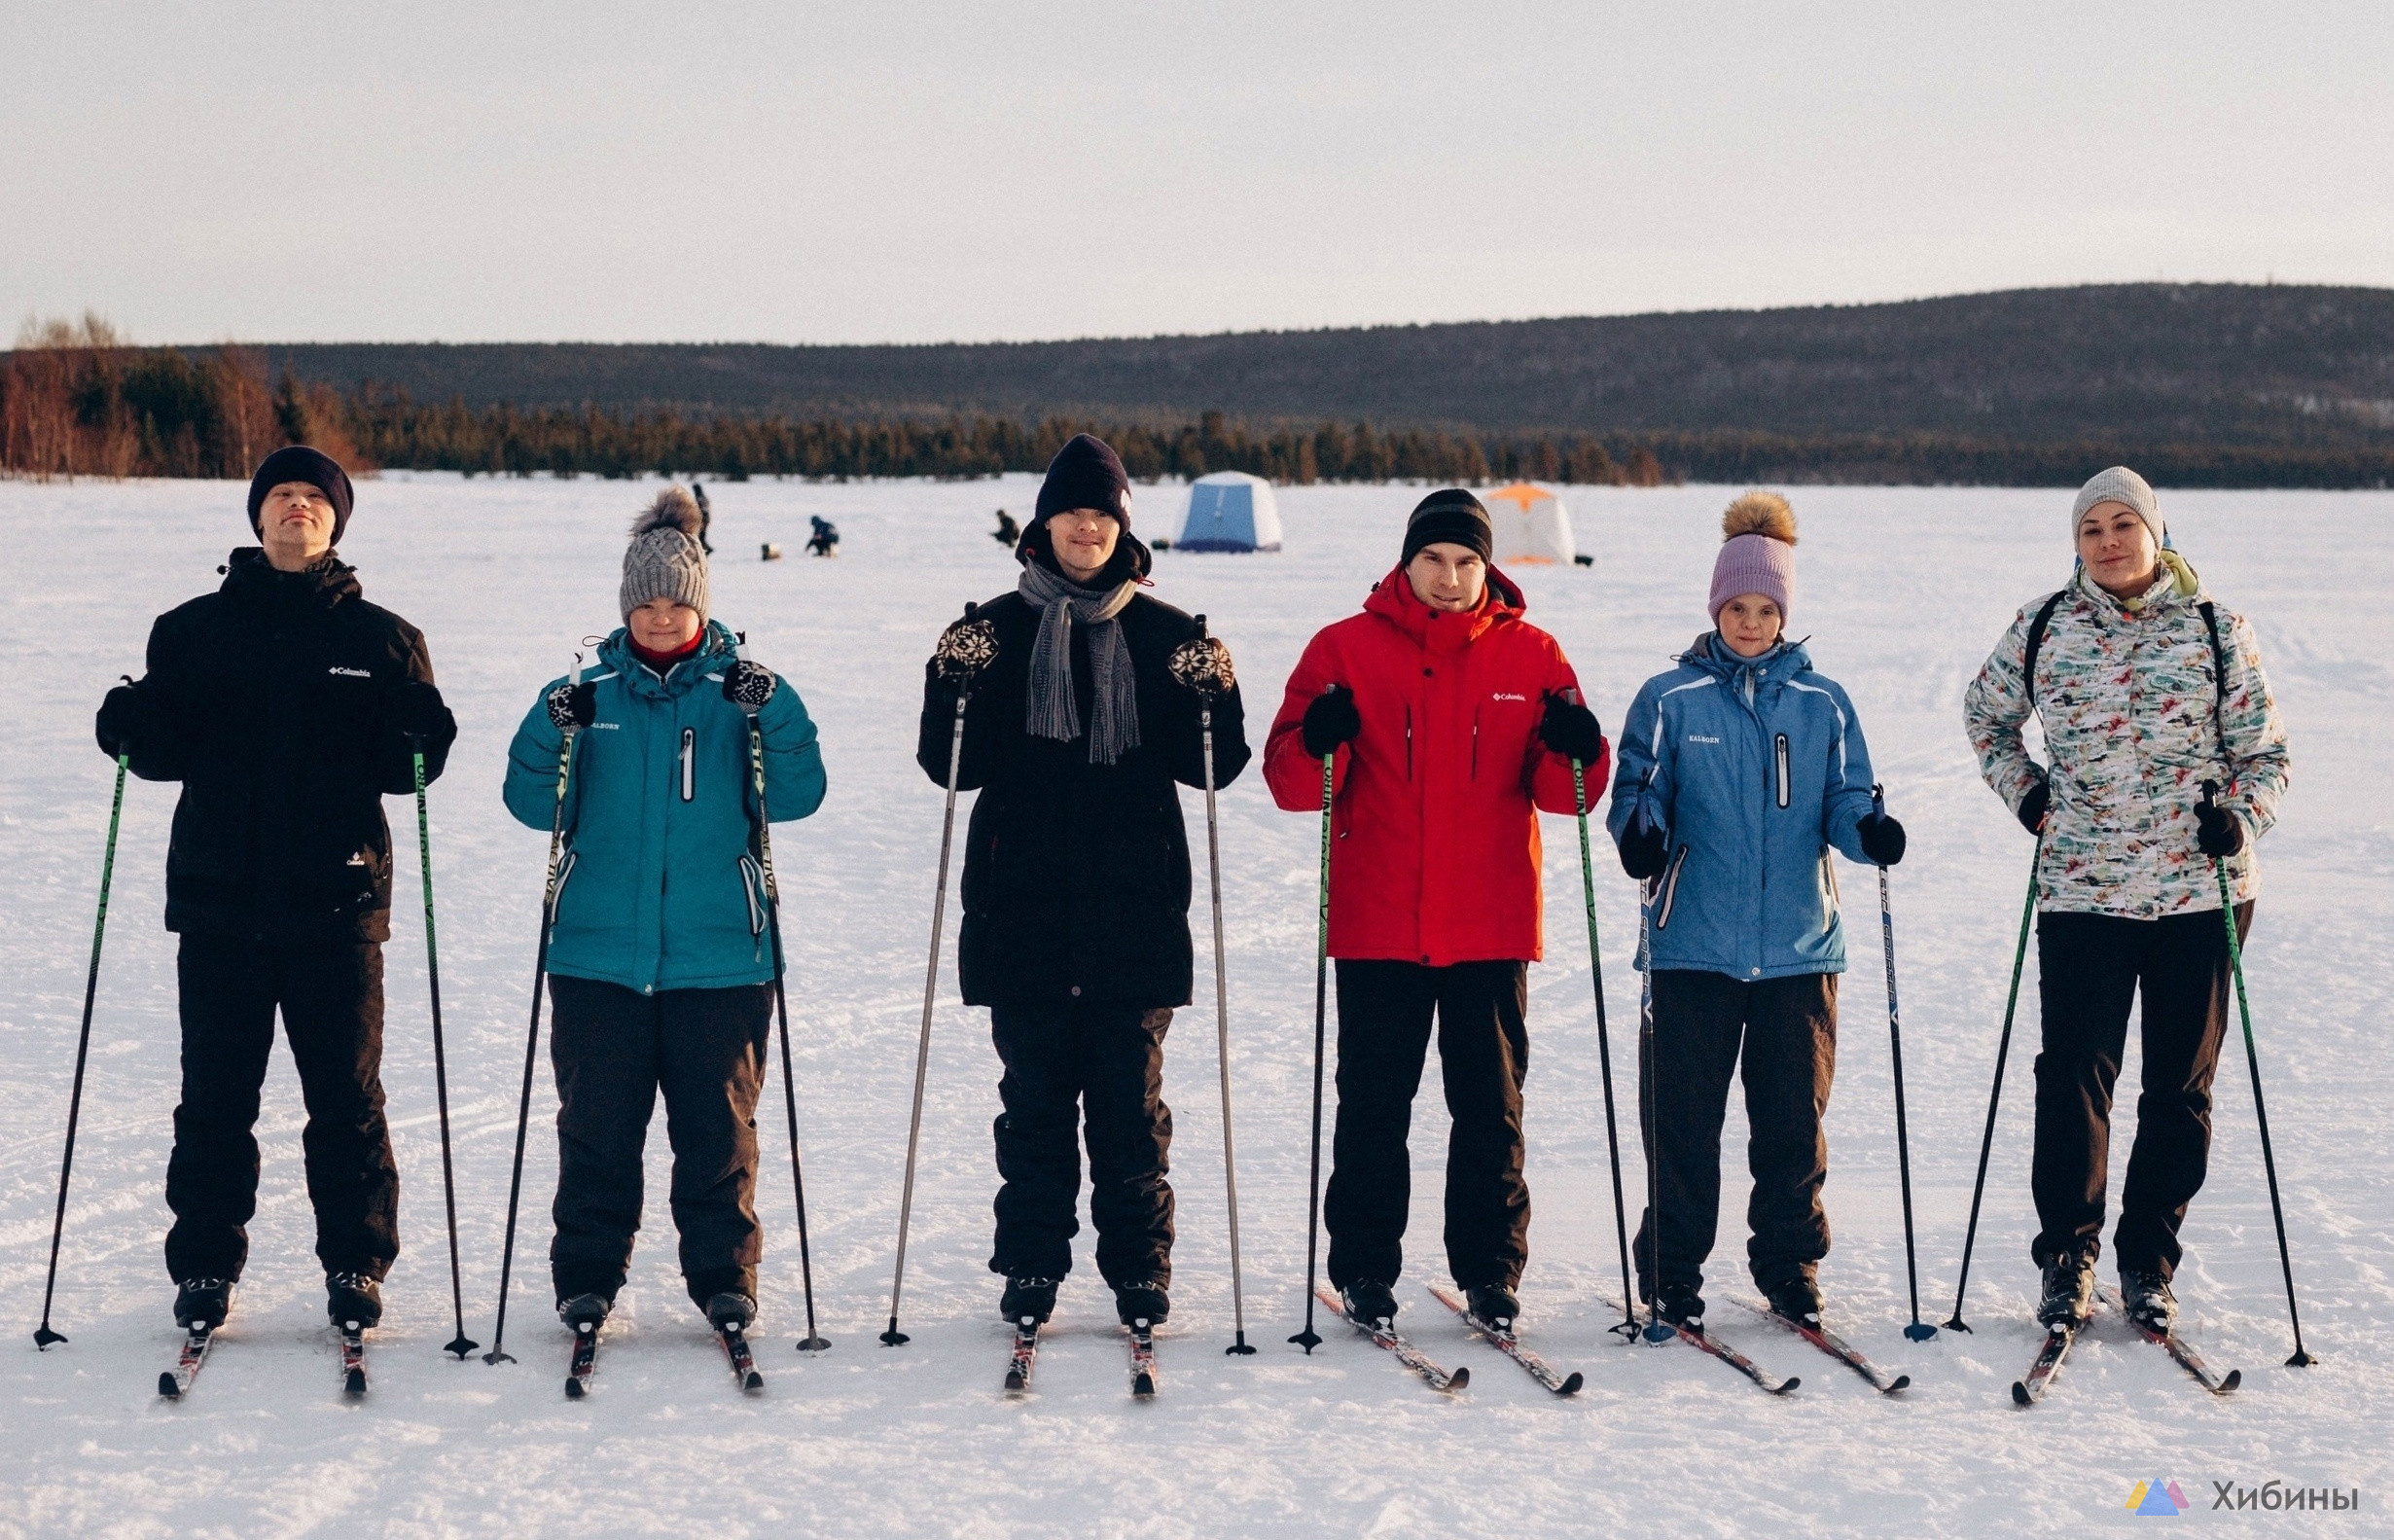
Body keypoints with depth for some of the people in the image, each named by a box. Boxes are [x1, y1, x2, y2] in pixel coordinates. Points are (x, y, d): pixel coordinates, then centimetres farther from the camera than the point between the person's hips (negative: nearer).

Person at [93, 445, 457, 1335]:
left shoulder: (380, 638, 6)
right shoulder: (192, 630, 8)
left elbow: (402, 769, 3)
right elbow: (168, 754, 8)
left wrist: (422, 740, -18)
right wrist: (135, 728, -13)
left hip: (337, 901, -1)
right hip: (218, 895, 1)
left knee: (347, 1094, 4)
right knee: (215, 1094, 5)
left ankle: (355, 1264, 15)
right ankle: (205, 1266, 14)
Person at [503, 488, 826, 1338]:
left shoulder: (739, 691, 5)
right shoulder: (590, 693, 8)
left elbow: (796, 796, -4)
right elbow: (535, 806, 4)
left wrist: (772, 715, -18)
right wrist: (552, 733, -13)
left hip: (716, 953, -1)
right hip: (600, 953, 1)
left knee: (718, 1124, 2)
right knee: (596, 1123, 3)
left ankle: (724, 1276, 14)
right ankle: (587, 1277, 14)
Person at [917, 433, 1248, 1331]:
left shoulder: (1167, 636, 8)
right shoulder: (997, 630, 7)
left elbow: (1212, 768, 4)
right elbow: (952, 766, 2)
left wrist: (1214, 701, -15)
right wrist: (953, 687, -15)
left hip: (1135, 913, 0)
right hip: (1022, 911, 0)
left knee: (1131, 1101, 3)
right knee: (1034, 1099, 4)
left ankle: (1140, 1270, 11)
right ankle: (1030, 1269, 12)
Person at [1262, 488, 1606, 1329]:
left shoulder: (1531, 655, 7)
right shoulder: (1345, 649, 3)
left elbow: (1559, 793, 7)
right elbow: (1293, 785, 0)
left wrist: (1575, 752, -15)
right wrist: (1318, 745, -21)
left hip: (1491, 927, 1)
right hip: (1376, 923, -1)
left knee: (1491, 1108, 6)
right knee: (1372, 1105, 4)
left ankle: (1491, 1272, 14)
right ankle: (1364, 1270, 13)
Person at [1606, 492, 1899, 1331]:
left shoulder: (1822, 704, 9)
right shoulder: (1669, 699, 4)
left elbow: (1843, 801, 8)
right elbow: (1639, 789, 2)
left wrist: (1869, 830, -15)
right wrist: (1639, 832, -20)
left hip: (1799, 946, 2)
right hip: (1692, 943, -1)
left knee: (1795, 1118, 5)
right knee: (1681, 1118, 0)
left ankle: (1790, 1266, 19)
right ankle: (1671, 1270, 12)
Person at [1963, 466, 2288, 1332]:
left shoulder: (2217, 632, 3)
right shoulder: (2042, 628, 5)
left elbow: (2265, 754, 7)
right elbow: (1986, 716, 21)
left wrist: (2240, 817, -11)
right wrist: (2024, 793, 6)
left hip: (2200, 893, 0)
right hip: (2081, 893, 0)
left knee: (2181, 1085, 6)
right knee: (2073, 1079, -4)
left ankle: (2150, 1261, 17)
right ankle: (2067, 1258, 7)